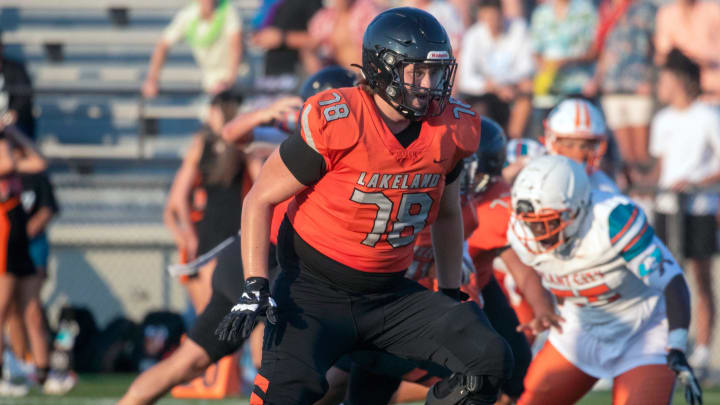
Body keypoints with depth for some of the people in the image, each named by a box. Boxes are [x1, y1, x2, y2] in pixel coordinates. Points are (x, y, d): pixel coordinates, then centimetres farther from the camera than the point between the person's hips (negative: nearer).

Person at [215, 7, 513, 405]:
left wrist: (452, 293, 21)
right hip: (316, 290, -5)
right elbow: (260, 200, -8)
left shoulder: (448, 130, -1)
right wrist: (255, 288, -15)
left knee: (491, 362, -12)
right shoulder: (333, 124, -17)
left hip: (392, 294, 5)